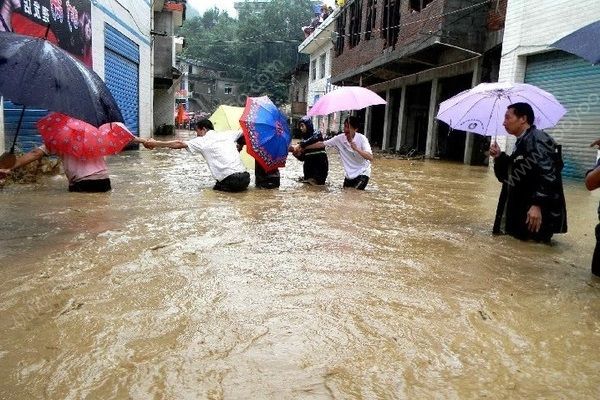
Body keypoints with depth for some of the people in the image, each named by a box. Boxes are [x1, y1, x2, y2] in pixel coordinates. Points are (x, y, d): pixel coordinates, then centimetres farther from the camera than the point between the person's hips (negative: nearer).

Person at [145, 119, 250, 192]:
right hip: (245, 177, 3)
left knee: (218, 187, 25)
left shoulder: (202, 141, 4)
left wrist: (155, 143, 15)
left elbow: (179, 144, 7)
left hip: (232, 181, -3)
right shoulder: (227, 134, 15)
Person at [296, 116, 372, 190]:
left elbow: (370, 158, -24)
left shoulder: (361, 138, -15)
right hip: (349, 175, 5)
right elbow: (321, 144, -1)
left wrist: (356, 149, -36)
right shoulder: (339, 138, -4)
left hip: (362, 173, -5)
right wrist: (304, 148, -3)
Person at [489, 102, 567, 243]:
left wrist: (537, 205, -32)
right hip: (520, 212, 10)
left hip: (533, 212, -10)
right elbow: (510, 175, 19)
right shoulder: (522, 142, 16)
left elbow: (548, 175, -27)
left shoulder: (536, 139, -15)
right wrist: (499, 157, 3)